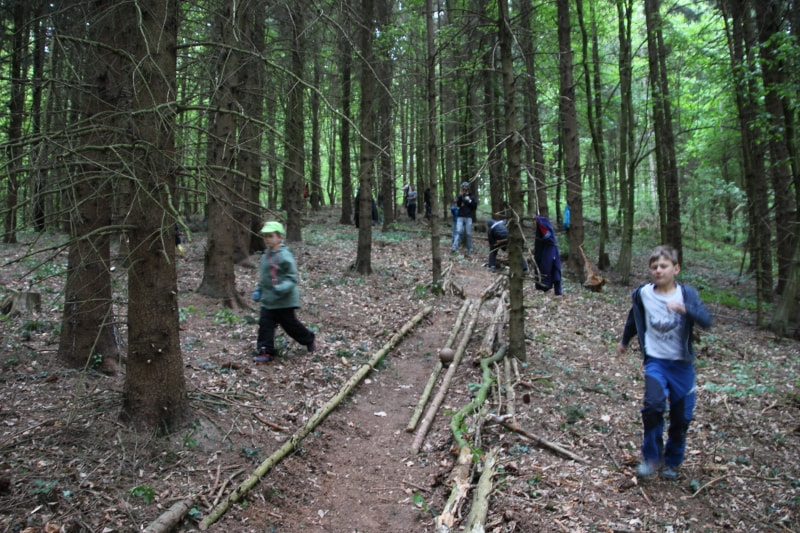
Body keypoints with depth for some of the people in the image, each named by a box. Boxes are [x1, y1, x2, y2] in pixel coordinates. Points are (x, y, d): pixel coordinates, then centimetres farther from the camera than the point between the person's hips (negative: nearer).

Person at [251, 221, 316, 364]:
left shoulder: (285, 256, -18)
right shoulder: (266, 255, 9)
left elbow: (292, 278, -21)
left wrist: (281, 288, -35)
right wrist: (258, 290, 15)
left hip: (284, 300, -7)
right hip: (268, 299, 7)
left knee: (290, 324, 6)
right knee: (265, 324, 0)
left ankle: (309, 340, 30)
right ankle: (266, 352, 6)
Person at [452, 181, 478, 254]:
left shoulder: (472, 196, 10)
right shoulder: (460, 196, 14)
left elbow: (475, 206, 2)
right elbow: (457, 204, -3)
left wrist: (469, 201, -11)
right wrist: (461, 196, -12)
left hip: (468, 217, -1)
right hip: (460, 217, 1)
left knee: (468, 234, -1)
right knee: (458, 231, -13)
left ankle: (470, 249, 8)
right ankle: (454, 248, -22)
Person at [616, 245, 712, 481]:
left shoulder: (687, 294, -7)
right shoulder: (643, 294, -3)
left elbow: (706, 321, -21)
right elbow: (634, 319, 16)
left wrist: (683, 308, -38)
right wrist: (624, 341, 30)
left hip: (682, 364, 0)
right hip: (655, 361, 0)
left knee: (682, 417, 8)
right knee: (653, 404, -22)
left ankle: (672, 461, 31)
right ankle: (651, 457, -3)